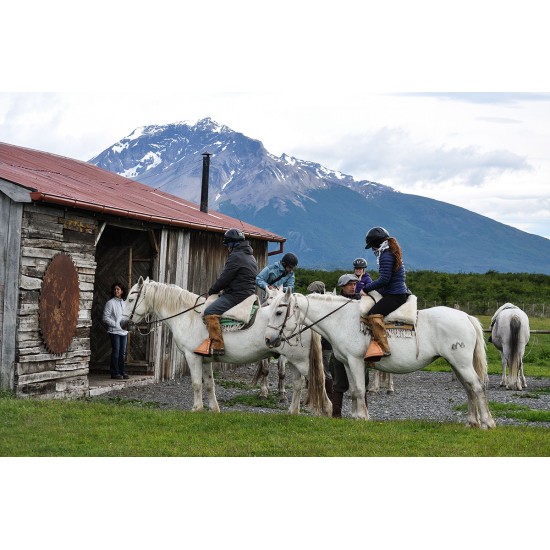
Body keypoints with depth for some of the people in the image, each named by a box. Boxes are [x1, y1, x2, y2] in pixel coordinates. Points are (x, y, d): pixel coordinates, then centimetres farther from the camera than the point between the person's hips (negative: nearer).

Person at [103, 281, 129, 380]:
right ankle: (115, 373, -1)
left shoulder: (124, 303, 14)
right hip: (114, 331, -6)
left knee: (123, 353, 8)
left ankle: (122, 372, 14)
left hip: (124, 331, 6)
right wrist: (116, 324, -16)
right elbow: (105, 318, -9)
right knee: (116, 352, -5)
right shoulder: (110, 303, -5)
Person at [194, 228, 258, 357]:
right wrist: (217, 290, 24)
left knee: (210, 312, -22)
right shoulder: (251, 257, 20)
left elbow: (224, 279, -14)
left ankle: (217, 345, -30)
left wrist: (211, 291, 1)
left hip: (236, 295, -11)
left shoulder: (235, 256, -13)